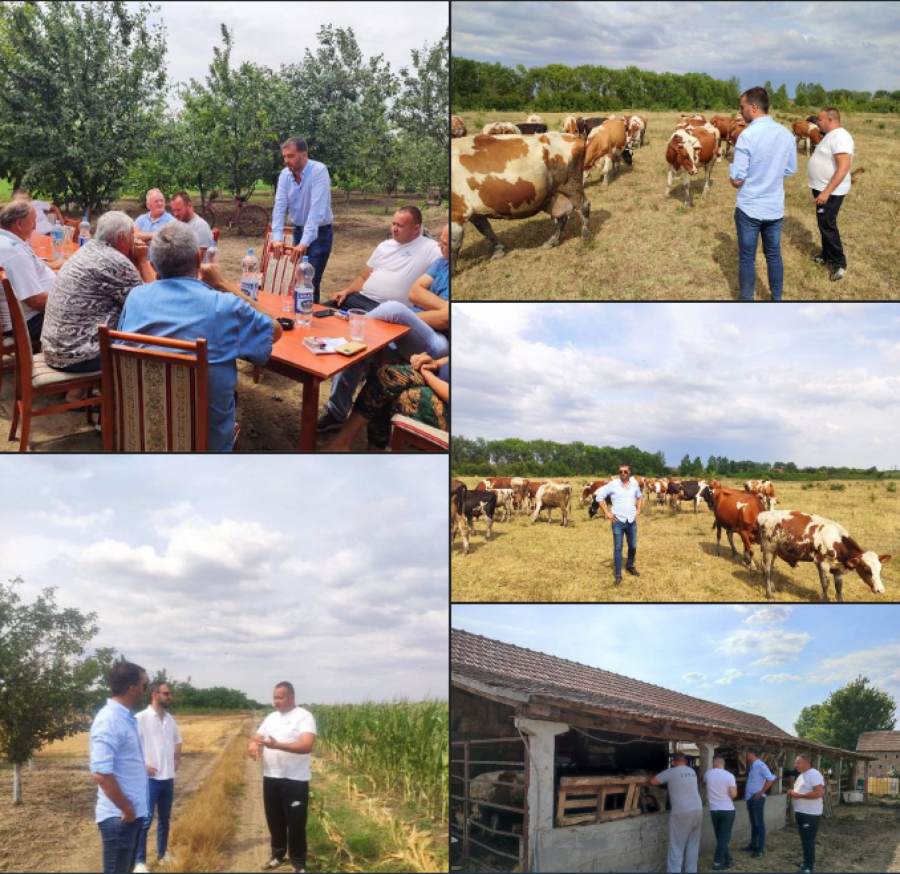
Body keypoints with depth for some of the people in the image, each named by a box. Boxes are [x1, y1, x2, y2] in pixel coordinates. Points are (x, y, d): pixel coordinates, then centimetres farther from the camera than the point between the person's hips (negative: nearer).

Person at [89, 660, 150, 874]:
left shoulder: (126, 717, 9)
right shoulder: (110, 721, -20)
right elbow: (101, 773, -26)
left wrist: (132, 808, 17)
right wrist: (126, 809, -19)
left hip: (134, 812, 9)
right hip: (120, 816, -9)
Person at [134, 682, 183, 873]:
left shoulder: (170, 719, 8)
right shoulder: (141, 718, -13)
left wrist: (177, 759, 14)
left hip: (168, 777, 7)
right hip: (150, 778, -7)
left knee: (165, 818, 15)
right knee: (145, 820, -3)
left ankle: (162, 854, 28)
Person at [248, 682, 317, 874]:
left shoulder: (304, 717, -12)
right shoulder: (271, 718, 11)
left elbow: (307, 745, -25)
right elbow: (257, 737, 12)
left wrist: (277, 745, -35)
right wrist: (253, 744, -15)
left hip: (295, 780, -6)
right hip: (271, 778, 6)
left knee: (296, 823, 2)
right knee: (274, 820, 16)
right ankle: (278, 854, 34)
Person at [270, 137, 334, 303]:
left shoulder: (319, 171, -23)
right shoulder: (285, 174, -5)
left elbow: (317, 209, -30)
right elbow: (280, 206, -9)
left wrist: (305, 242, -36)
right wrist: (277, 237, -23)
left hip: (319, 233, -5)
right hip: (298, 230, 6)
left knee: (310, 281, -9)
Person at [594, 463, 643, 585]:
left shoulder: (634, 484, 3)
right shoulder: (613, 484, -9)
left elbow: (640, 497, 22)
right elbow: (599, 496, -4)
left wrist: (638, 511, 10)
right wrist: (607, 513, -7)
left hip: (632, 521, 3)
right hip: (618, 521, -3)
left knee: (633, 546, 14)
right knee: (618, 548, 0)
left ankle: (630, 566, 40)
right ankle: (618, 575, 6)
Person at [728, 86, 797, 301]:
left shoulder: (747, 136, -19)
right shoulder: (787, 134, -2)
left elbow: (736, 180, -17)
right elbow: (790, 171, 10)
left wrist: (734, 170, 4)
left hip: (749, 209, -5)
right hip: (776, 208, 5)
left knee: (747, 259, 8)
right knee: (774, 255, 17)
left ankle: (747, 300, 17)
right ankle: (777, 298, 27)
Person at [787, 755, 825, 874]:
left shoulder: (814, 775, -16)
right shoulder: (801, 776, 15)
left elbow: (819, 793, -26)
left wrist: (798, 795, -23)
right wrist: (792, 793, 4)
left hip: (811, 814, -10)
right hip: (801, 813, 10)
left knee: (808, 840, -4)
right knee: (804, 839, 15)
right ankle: (807, 863, 24)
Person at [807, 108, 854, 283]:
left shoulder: (840, 136, -22)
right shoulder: (831, 135, 11)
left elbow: (843, 168, -28)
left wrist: (827, 192, -31)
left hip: (831, 191, -10)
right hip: (823, 189, 10)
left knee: (827, 225, -5)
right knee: (824, 224, 18)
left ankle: (839, 263, 4)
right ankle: (827, 255, 31)